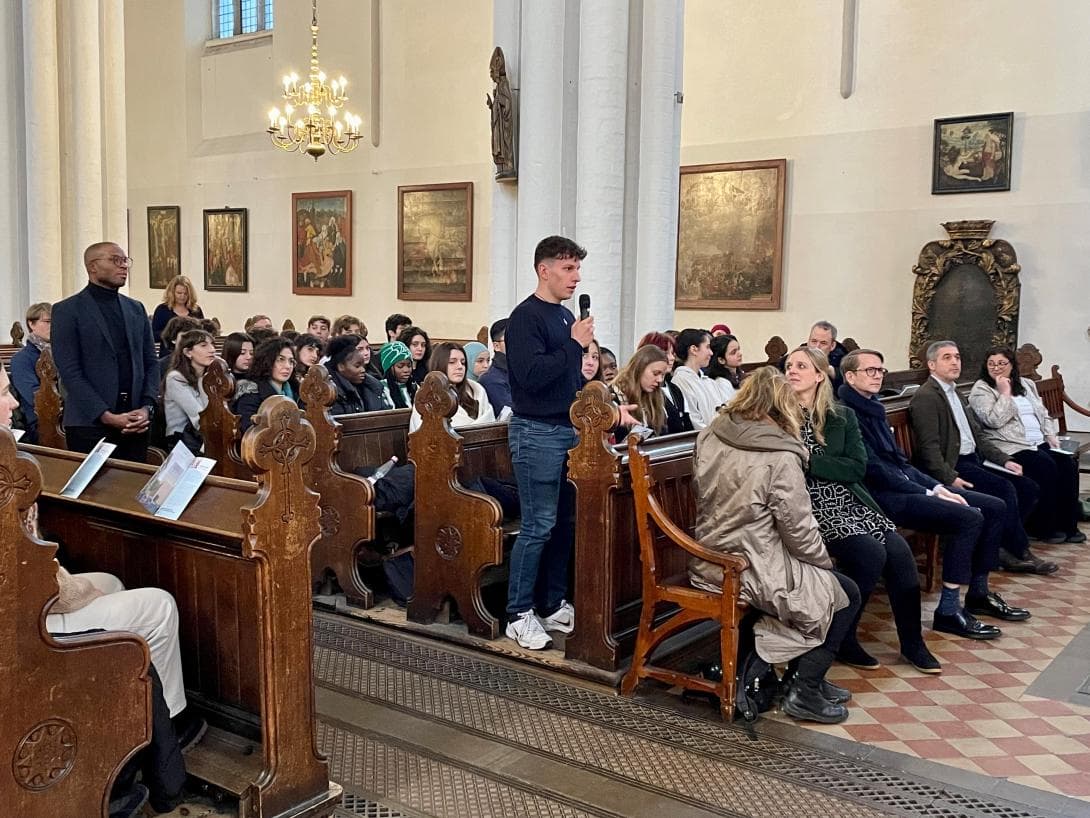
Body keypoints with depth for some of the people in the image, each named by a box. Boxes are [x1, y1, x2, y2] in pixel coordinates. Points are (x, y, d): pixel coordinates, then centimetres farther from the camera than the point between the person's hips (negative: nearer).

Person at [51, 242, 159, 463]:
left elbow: (151, 362, 12)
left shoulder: (136, 308, 14)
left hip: (135, 424, 5)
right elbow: (69, 372, -9)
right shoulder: (67, 311, -2)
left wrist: (147, 407, -4)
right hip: (90, 425, -4)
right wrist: (107, 416, -16)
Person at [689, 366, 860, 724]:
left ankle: (805, 677, 31)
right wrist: (825, 563, 5)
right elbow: (799, 529, -14)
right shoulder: (781, 457, -19)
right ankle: (803, 691, 13)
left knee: (815, 580, 27)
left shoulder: (708, 437, 0)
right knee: (845, 595, 13)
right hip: (754, 572, -8)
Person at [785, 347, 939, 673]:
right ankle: (841, 640, -6)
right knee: (871, 554, -24)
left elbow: (857, 468, -1)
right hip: (809, 508, -4)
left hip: (848, 502, 4)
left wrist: (809, 461, -12)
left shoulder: (842, 417, 11)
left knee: (899, 550, -17)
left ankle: (912, 643, 1)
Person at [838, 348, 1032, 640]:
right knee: (969, 517, -25)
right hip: (883, 496, -10)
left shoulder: (874, 407, 17)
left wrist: (938, 487, 5)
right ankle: (948, 611, -15)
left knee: (994, 507, 5)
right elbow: (875, 470, -18)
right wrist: (928, 494, -14)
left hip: (904, 483, 10)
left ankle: (978, 594, 16)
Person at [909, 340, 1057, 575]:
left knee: (1028, 488, -1)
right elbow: (929, 447, -19)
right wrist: (950, 478, -27)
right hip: (952, 466, -10)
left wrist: (1004, 460, 11)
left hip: (973, 460, 10)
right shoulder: (925, 397, -11)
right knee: (1005, 489, -23)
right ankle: (1019, 553, -8)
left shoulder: (955, 393, 20)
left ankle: (1003, 545, 3)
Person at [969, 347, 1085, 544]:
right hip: (1010, 447, -7)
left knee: (1068, 464, -17)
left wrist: (1051, 434, 8)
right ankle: (1043, 528, -15)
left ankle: (1067, 524, -8)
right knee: (1046, 466, -28)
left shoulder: (1026, 384, 21)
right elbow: (993, 420, -14)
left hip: (1040, 442, 7)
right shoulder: (981, 390, -1)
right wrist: (1005, 393, -11)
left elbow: (1042, 413, 23)